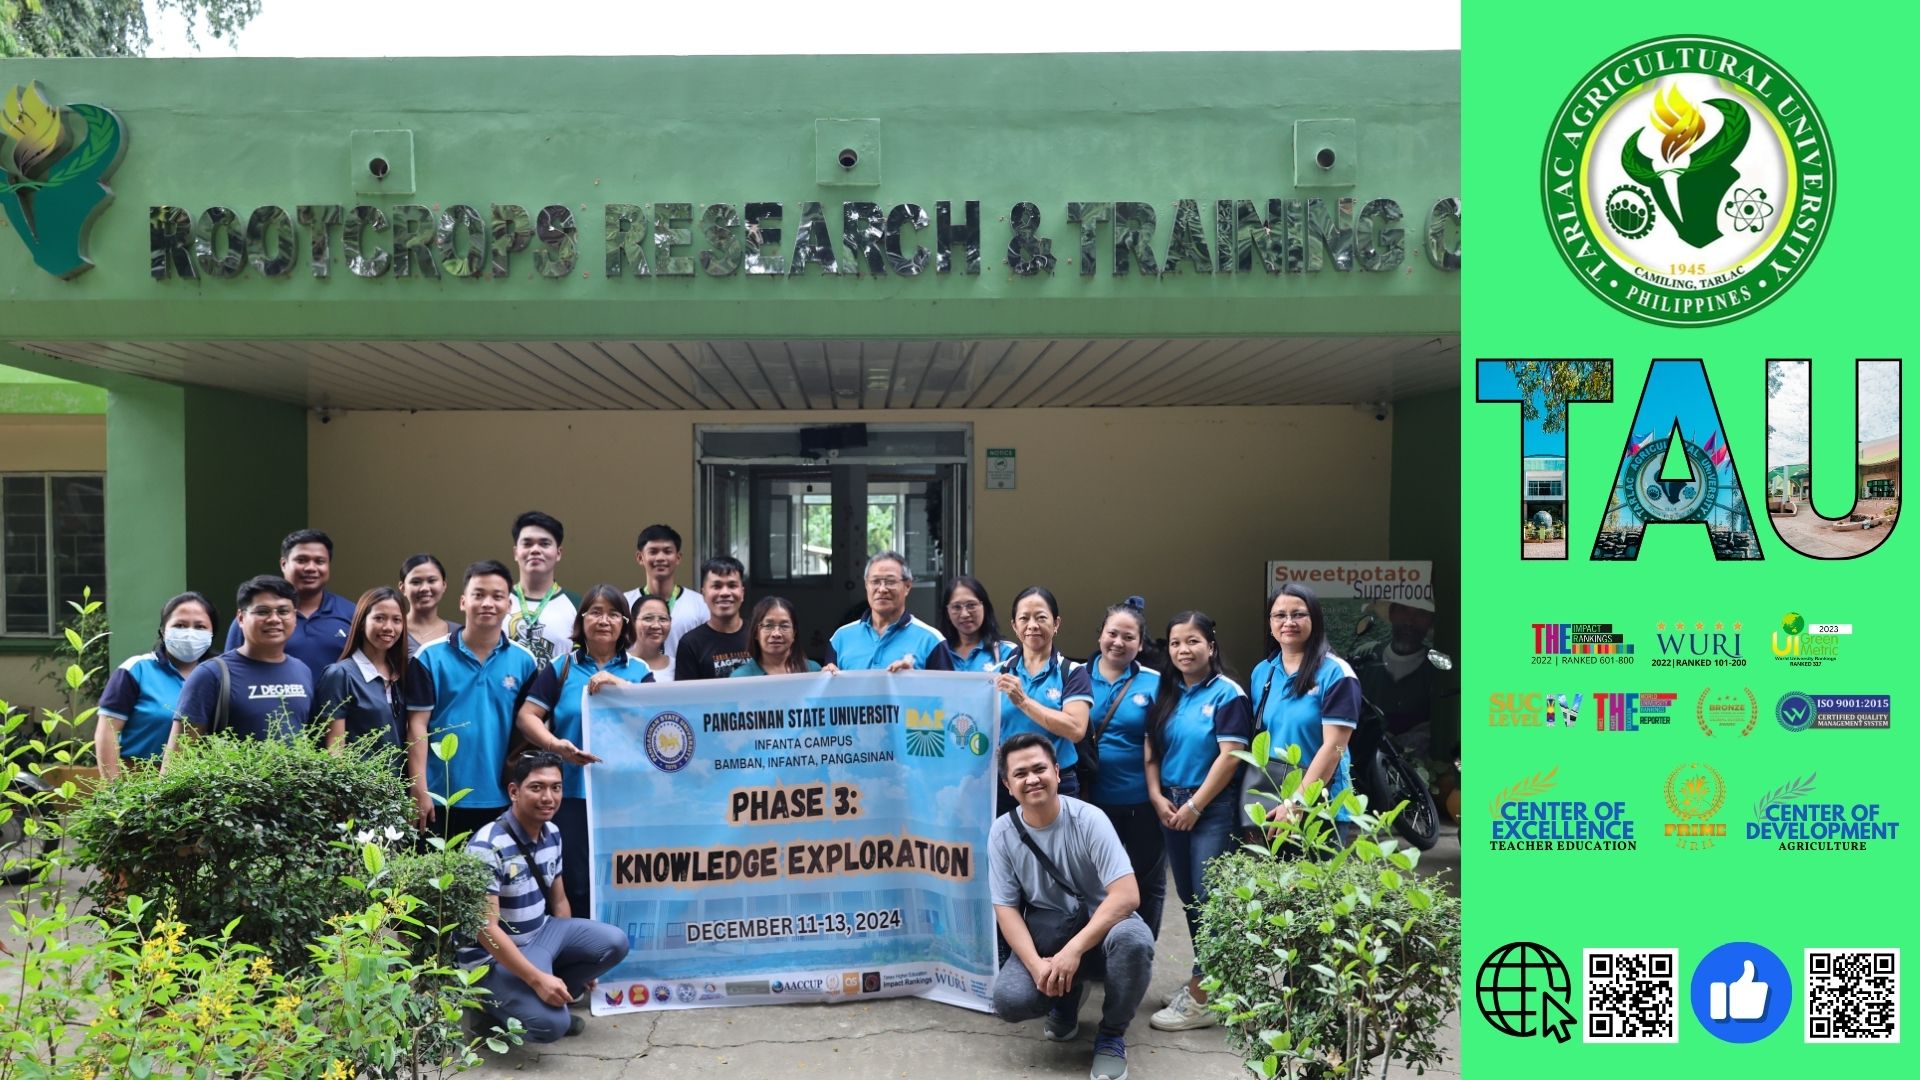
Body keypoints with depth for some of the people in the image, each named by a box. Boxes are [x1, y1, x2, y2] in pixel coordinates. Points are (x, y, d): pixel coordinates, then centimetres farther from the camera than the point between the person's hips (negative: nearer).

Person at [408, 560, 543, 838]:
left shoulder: (524, 661, 3)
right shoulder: (431, 657, -2)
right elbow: (418, 726, -2)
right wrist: (420, 791, -7)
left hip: (503, 801, 2)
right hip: (442, 799, -1)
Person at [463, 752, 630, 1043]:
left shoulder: (552, 834, 1)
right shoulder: (487, 846, -24)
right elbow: (486, 929, -27)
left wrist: (578, 956, 15)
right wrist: (537, 979, -30)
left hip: (541, 933, 8)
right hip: (494, 955, -8)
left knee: (614, 944, -9)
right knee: (551, 1024, -25)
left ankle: (546, 1000, 4)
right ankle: (492, 1001, 4)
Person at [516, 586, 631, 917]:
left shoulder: (638, 671, 11)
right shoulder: (561, 669, 9)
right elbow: (527, 716, 1)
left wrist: (618, 684, -16)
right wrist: (556, 745, -16)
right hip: (573, 793, -1)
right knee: (576, 883, 0)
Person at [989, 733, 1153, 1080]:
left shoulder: (1088, 819, -17)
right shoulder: (1002, 833, -8)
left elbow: (1127, 894, -23)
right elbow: (1006, 908, -5)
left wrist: (1074, 950, -31)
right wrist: (1036, 964, -22)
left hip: (1101, 923, -2)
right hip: (1044, 932, 2)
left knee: (1132, 940, -37)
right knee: (1008, 1000, -26)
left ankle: (1111, 1035, -8)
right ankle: (1067, 994, 12)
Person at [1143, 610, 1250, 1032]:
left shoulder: (1227, 694, -9)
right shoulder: (1165, 694, 9)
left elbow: (1230, 757, -14)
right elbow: (1152, 749, 10)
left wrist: (1194, 807, -14)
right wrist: (1157, 798, -4)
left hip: (1213, 807, -6)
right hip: (1171, 806, 6)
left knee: (1208, 899, -4)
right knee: (1188, 897, 12)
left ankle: (1201, 1000, 1)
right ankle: (1206, 979, 26)